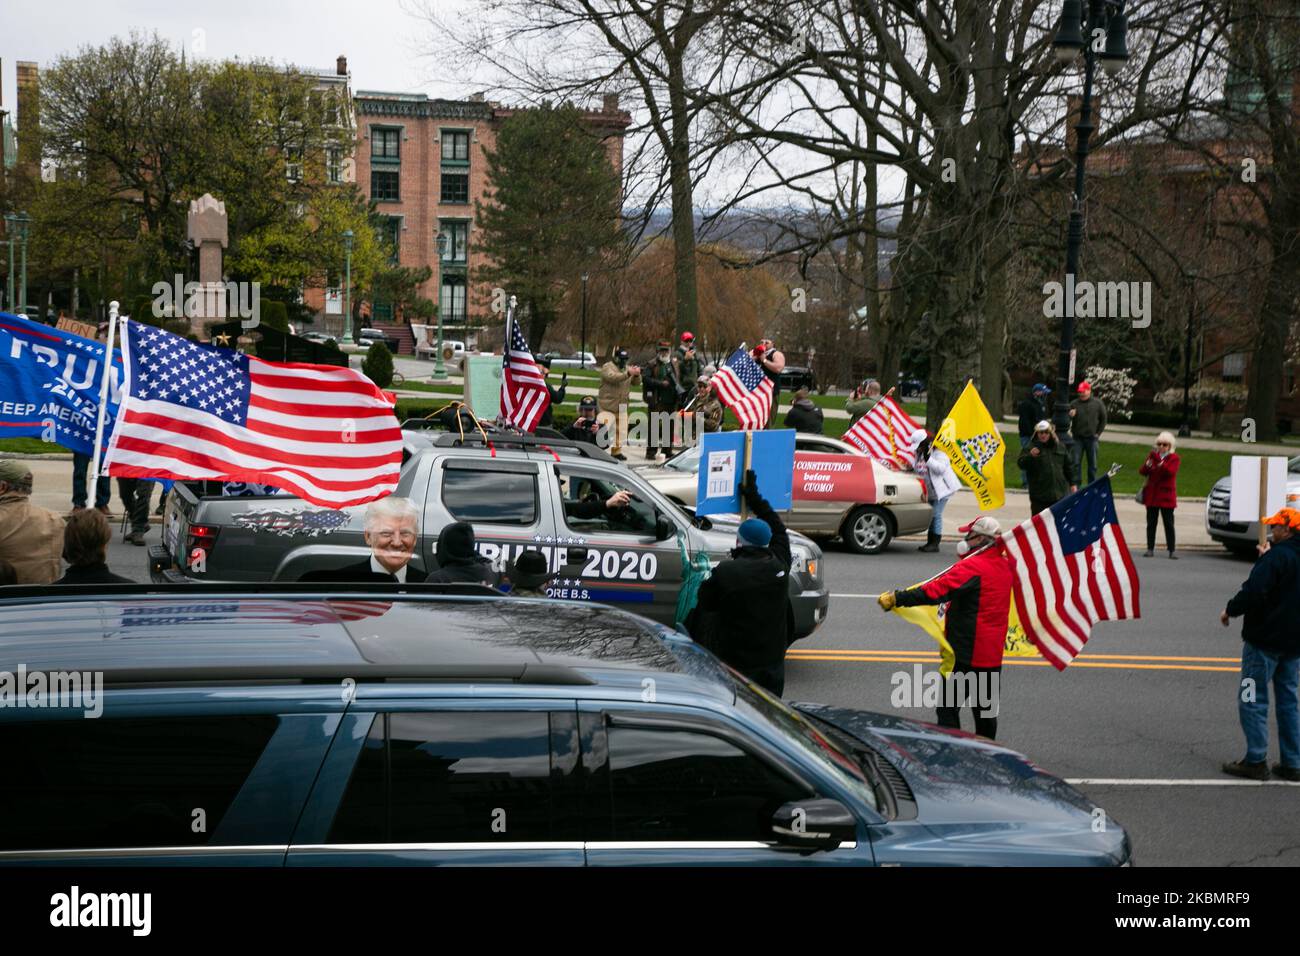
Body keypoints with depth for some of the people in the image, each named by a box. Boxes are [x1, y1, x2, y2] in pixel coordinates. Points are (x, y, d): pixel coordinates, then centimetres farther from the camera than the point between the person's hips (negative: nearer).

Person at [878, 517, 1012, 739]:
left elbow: (936, 590, -27)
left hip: (965, 653, -8)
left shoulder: (971, 567, -18)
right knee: (987, 711, 17)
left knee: (948, 709, -1)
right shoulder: (1004, 566, 6)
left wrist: (896, 598, -25)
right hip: (993, 653, 8)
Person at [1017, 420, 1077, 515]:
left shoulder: (1060, 447, 12)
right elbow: (1021, 463, -13)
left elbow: (1068, 466, 18)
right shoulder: (1030, 447, -1)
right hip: (1039, 495, -4)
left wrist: (1073, 483, 15)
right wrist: (1030, 456, -32)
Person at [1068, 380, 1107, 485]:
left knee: (1092, 464, 7)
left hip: (1092, 438, 0)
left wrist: (1098, 433, 2)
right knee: (1075, 463, -1)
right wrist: (1070, 416, -19)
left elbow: (1103, 419, 7)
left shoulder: (1097, 403, 0)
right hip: (1077, 438, 0)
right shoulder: (1074, 404, 1)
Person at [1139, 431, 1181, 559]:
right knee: (1151, 523, 5)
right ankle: (1150, 548, 10)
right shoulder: (1152, 455, 10)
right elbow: (1142, 471, 5)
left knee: (1169, 524, -1)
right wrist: (1147, 465, -16)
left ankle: (1171, 550, 2)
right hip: (1151, 495, 3)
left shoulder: (1174, 458, -1)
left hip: (1166, 496, -3)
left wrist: (1160, 460, -28)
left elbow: (1170, 472, -20)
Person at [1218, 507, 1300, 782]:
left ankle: (1256, 761, 0)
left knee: (1252, 700, 0)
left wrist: (1230, 610, -9)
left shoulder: (1277, 556, -18)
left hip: (1264, 640, -8)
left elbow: (1253, 591, -26)